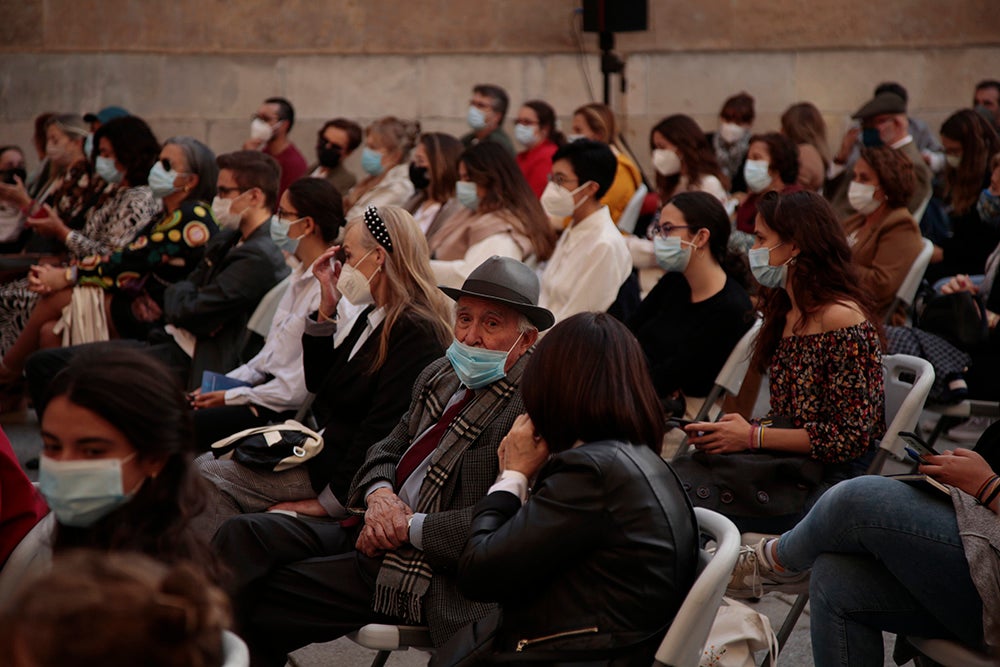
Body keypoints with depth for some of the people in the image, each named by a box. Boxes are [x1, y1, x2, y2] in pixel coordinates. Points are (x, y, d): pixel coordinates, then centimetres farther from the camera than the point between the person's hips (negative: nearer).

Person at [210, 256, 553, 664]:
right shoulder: (440, 376, 12)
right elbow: (388, 449, 18)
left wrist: (408, 527, -20)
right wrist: (379, 494, -6)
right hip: (376, 533, 8)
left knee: (259, 596, -13)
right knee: (244, 535, -7)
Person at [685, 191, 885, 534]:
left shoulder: (841, 319, -14)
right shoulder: (784, 313, 13)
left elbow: (852, 436, -17)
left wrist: (753, 437, -15)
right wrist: (734, 430, -3)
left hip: (835, 476, -8)